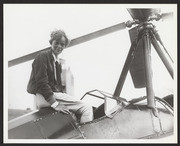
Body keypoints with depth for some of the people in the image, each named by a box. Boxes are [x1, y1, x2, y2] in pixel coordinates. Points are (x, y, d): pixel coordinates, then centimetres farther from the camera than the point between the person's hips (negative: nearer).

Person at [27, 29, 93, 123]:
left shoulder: (57, 62, 23)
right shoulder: (43, 56, -4)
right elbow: (42, 82, -15)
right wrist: (55, 104, -22)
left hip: (55, 94, 9)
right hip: (43, 96, -9)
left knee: (87, 108, -3)